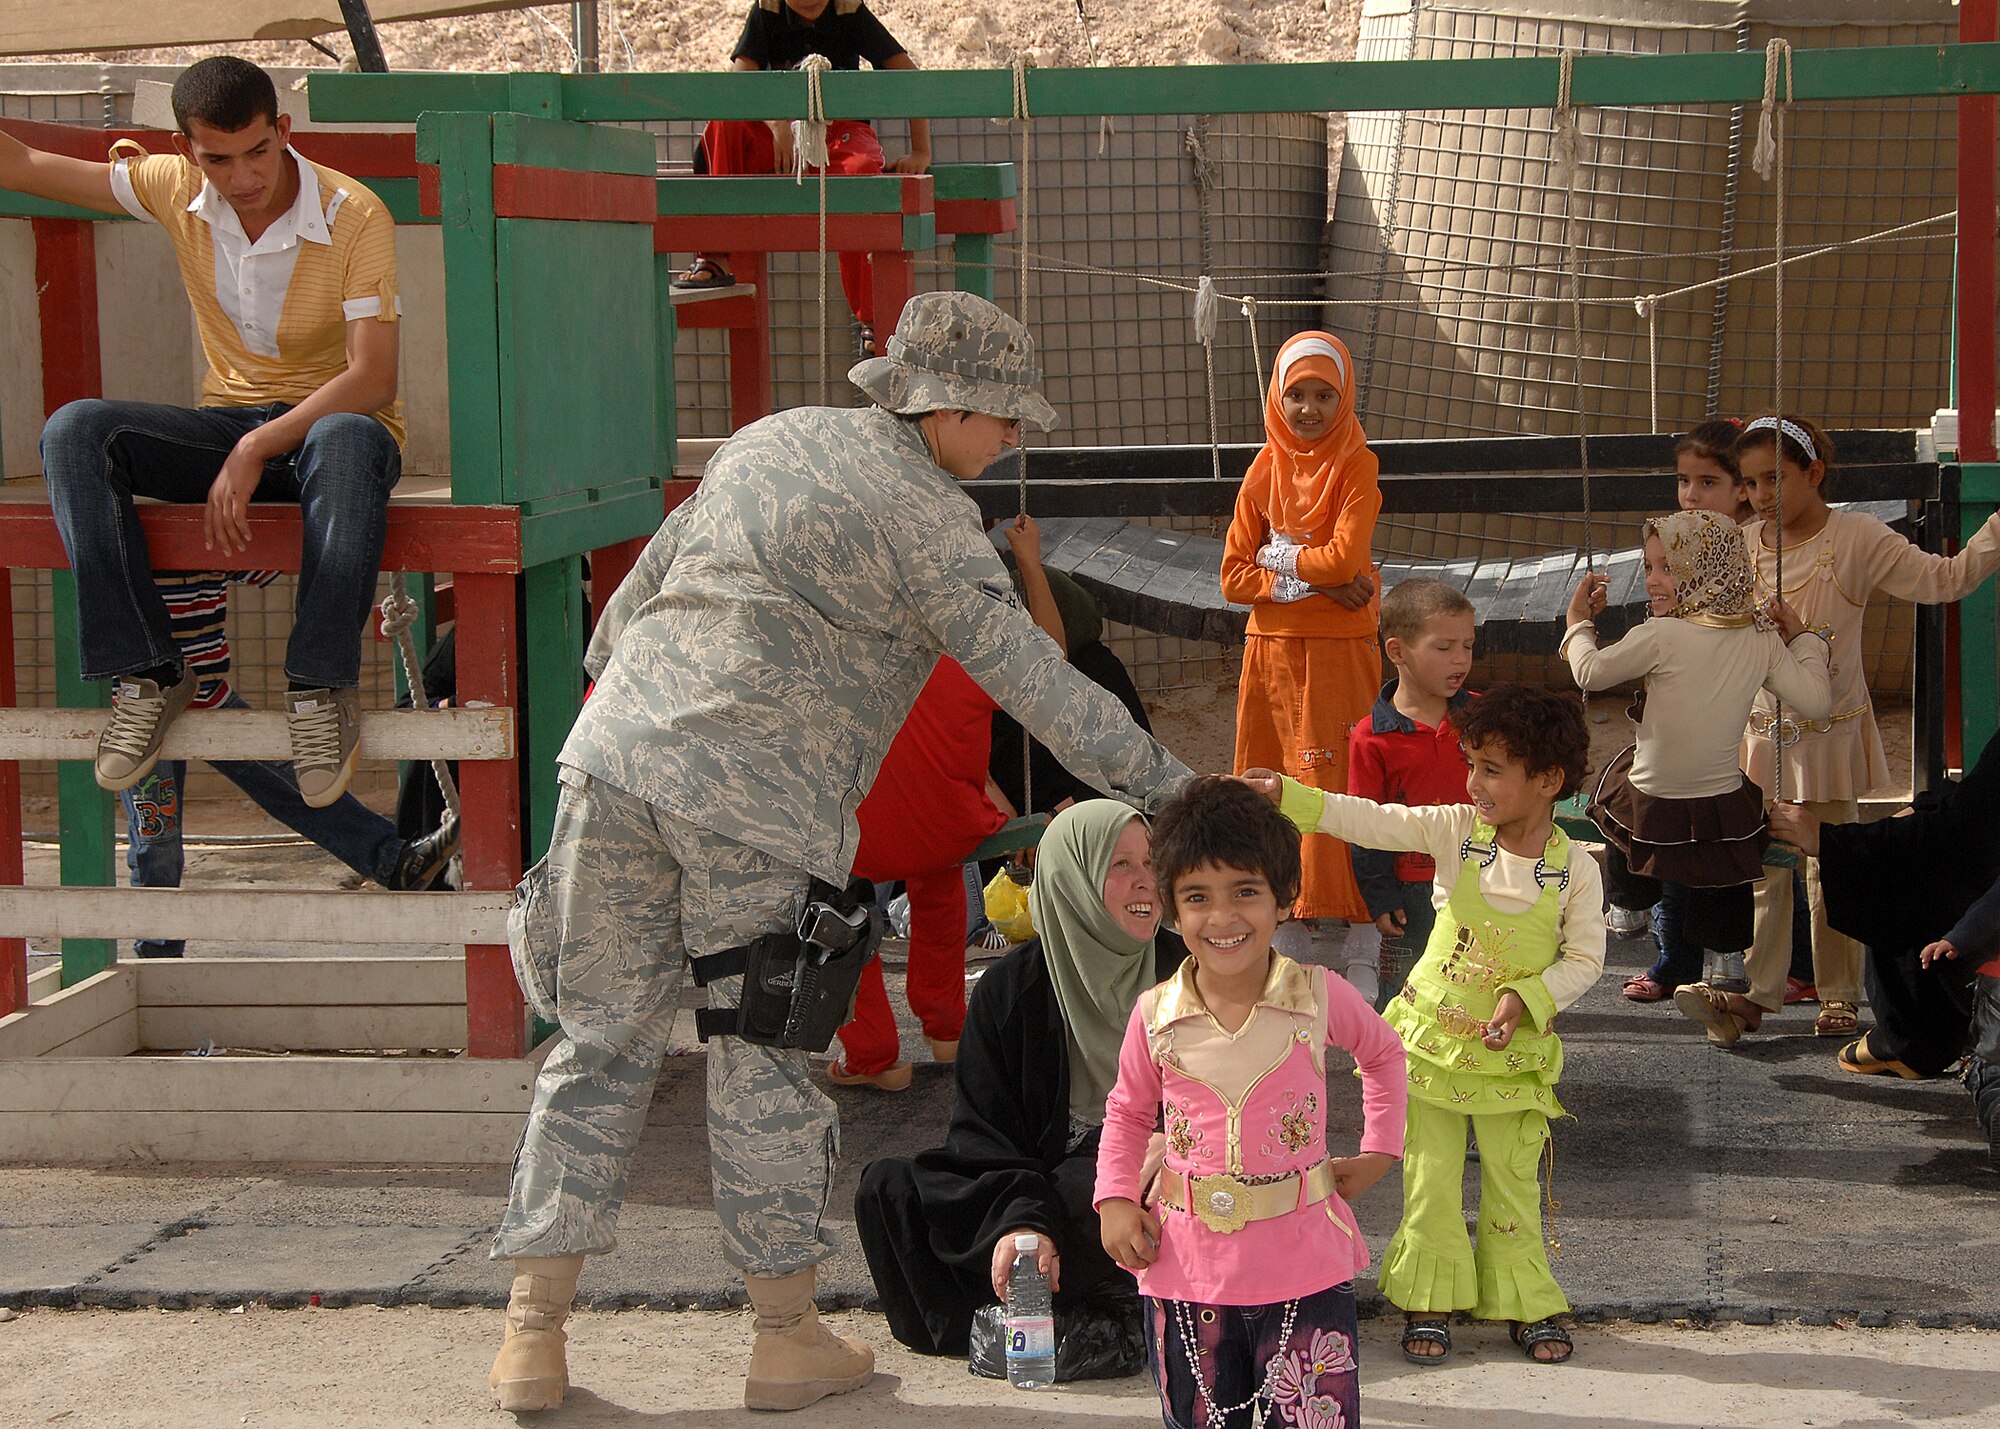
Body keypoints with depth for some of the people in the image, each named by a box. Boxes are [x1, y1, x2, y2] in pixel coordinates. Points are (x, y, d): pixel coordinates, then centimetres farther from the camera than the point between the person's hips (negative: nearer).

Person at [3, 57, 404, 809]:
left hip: (334, 421, -4)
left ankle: (321, 683, -34)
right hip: (228, 423, 4)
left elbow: (372, 381, -22)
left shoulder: (354, 217, -15)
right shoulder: (174, 190, -1)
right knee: (75, 432, -24)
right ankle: (148, 671, -25)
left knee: (345, 442, -43)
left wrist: (255, 451, -30)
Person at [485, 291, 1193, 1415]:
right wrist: (1164, 782, 1)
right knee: (767, 1061, 5)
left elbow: (645, 583, 24)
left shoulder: (771, 438, 19)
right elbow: (1028, 672, -4)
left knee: (604, 1040, 10)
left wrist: (606, 681, 36)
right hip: (755, 810, -6)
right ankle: (788, 1339, 13)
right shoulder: (926, 513, -2)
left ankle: (535, 1334, 13)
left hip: (616, 759, 6)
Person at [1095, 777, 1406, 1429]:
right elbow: (1128, 1112, 13)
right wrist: (1116, 1199, 0)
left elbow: (1383, 1054, 14)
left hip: (1304, 1270, -2)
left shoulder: (1320, 998, -8)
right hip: (1187, 1270, 2)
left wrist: (1378, 1153, 9)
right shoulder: (1155, 1017, -5)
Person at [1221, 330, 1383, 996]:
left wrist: (1277, 558, -4)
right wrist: (1313, 578, -10)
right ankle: (1290, 934, 16)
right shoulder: (1267, 467, 8)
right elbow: (1234, 578, 1)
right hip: (1270, 649, 5)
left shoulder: (1356, 465, -4)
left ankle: (1356, 947, -3)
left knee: (1336, 791, -7)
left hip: (1337, 652, -5)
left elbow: (1344, 558, -18)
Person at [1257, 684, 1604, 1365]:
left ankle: (1526, 1302, 24)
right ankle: (1429, 1300, 20)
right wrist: (1283, 796, -24)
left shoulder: (1577, 870, -10)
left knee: (1513, 1182, 9)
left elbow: (1585, 959, -5)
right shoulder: (1455, 830, -8)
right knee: (1430, 1179, 6)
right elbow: (1368, 821, -13)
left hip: (1513, 1049, -1)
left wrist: (1525, 999, -19)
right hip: (1433, 1035, 1)